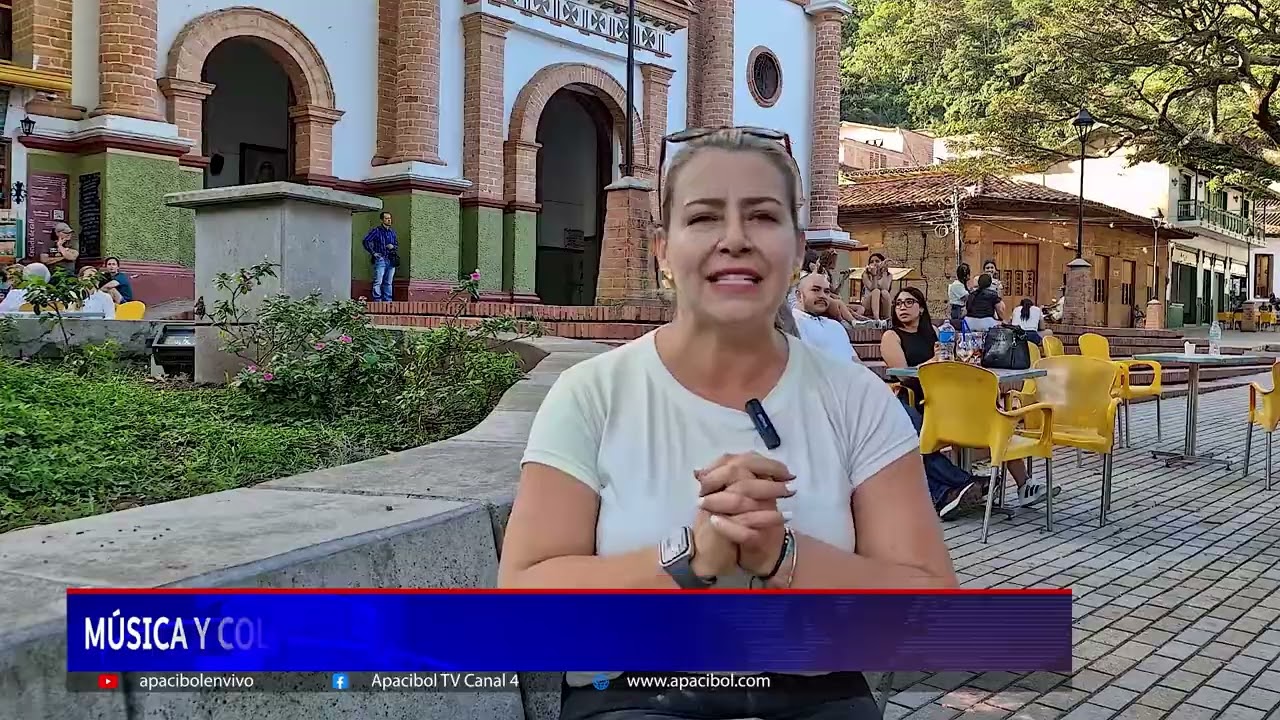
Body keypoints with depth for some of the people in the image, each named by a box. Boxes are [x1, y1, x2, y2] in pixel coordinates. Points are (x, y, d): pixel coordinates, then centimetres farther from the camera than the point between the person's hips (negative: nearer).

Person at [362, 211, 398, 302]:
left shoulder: (392, 232, 15)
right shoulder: (376, 230, -2)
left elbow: (396, 245, 25)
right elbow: (366, 241, -8)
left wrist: (393, 247, 1)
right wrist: (373, 253, -10)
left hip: (391, 260, 5)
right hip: (380, 259, -5)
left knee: (388, 282, 8)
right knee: (378, 282, -8)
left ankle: (387, 301, 12)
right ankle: (377, 301, -7)